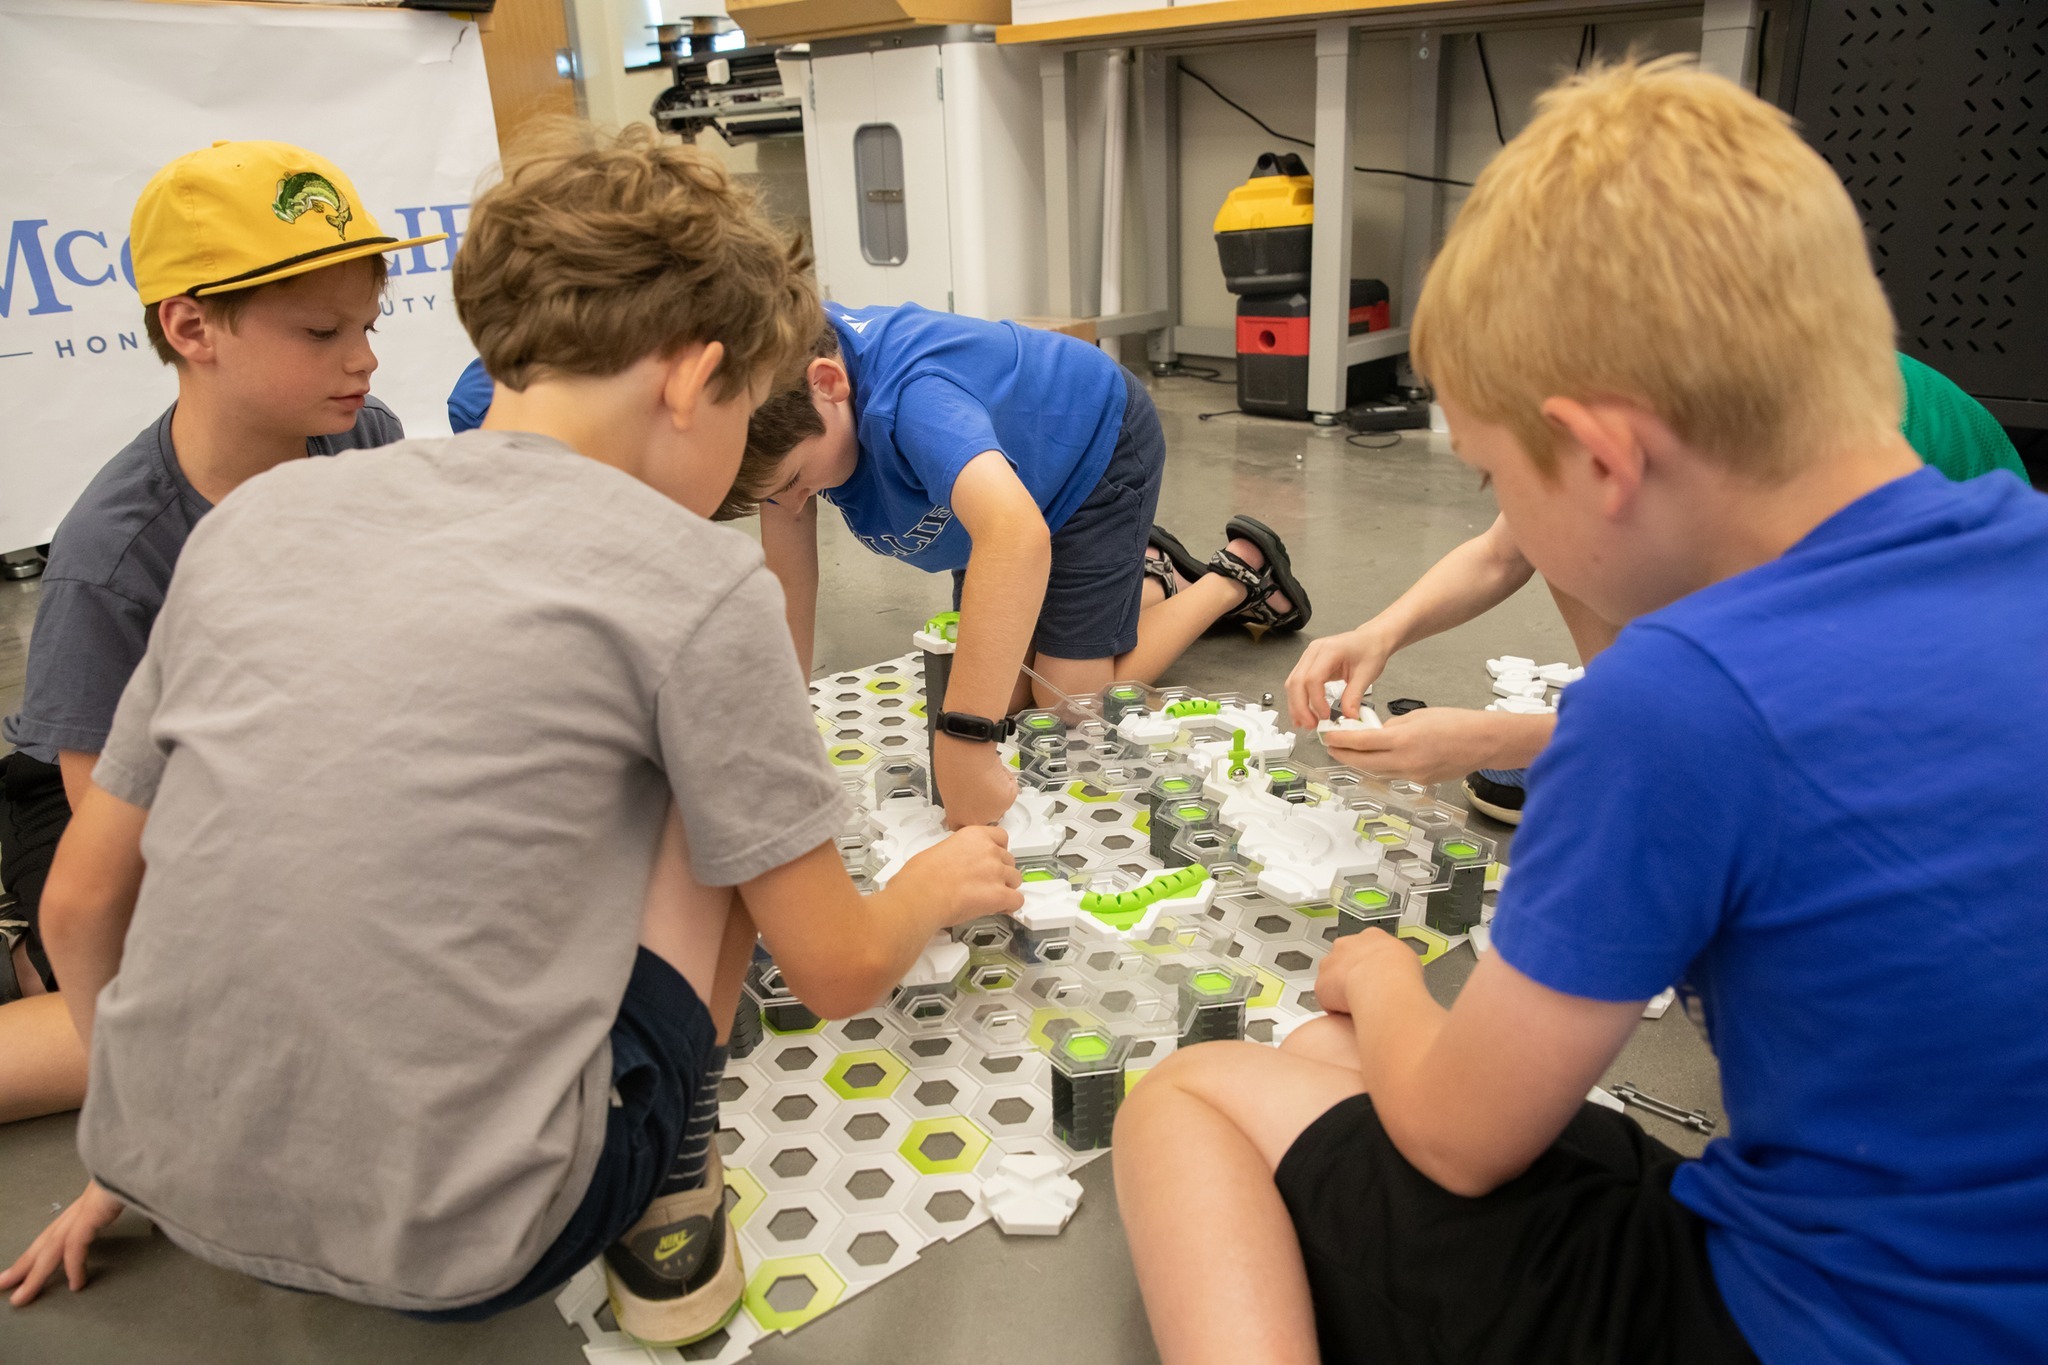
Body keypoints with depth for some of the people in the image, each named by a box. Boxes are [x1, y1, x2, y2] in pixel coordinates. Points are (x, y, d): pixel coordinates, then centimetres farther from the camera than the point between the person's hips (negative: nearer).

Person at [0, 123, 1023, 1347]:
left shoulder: (257, 513, 3)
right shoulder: (691, 578, -12)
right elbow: (836, 970, -6)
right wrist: (941, 883, 17)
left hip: (185, 1195, 6)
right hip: (460, 1246, -5)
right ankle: (669, 1193, 9)